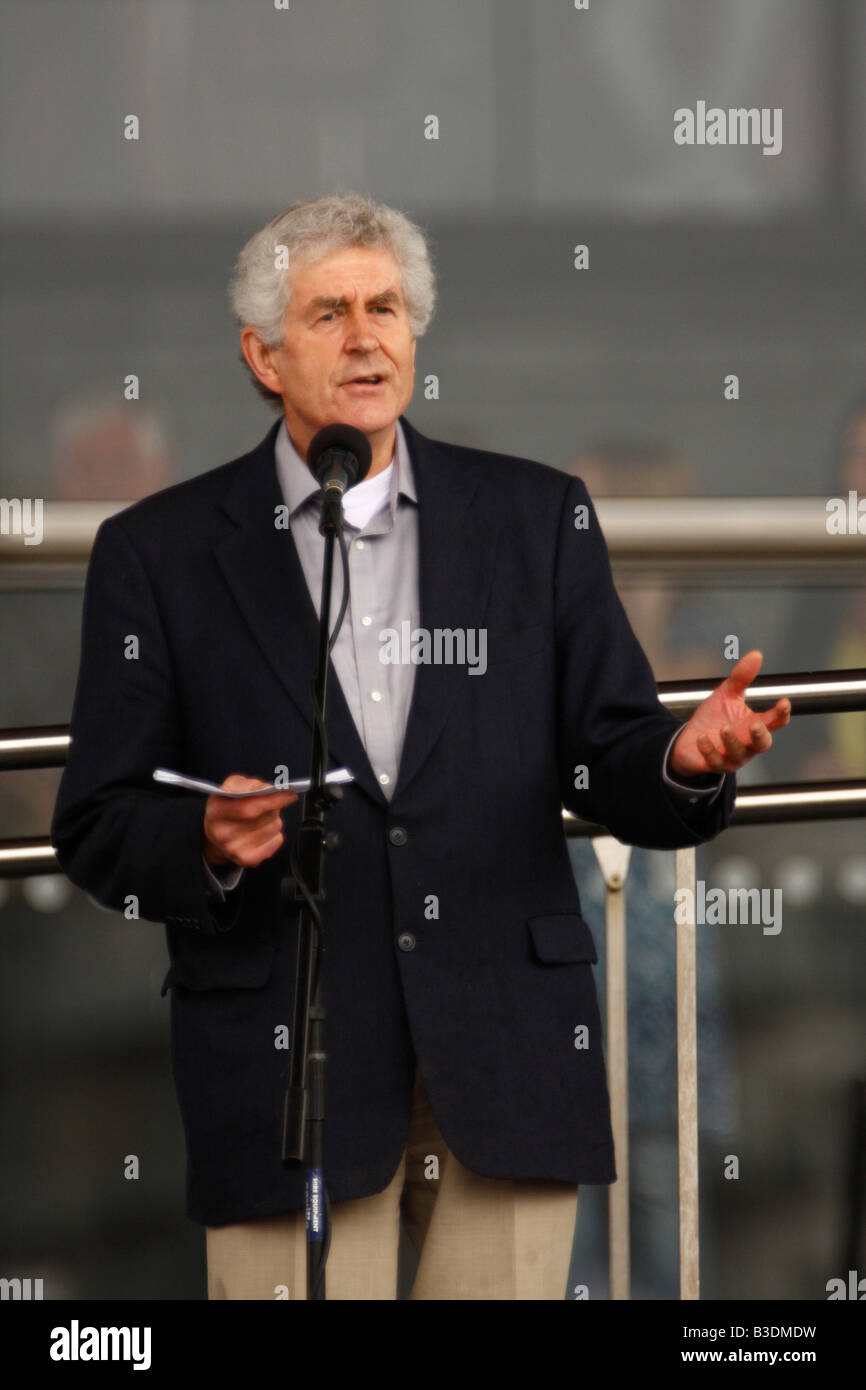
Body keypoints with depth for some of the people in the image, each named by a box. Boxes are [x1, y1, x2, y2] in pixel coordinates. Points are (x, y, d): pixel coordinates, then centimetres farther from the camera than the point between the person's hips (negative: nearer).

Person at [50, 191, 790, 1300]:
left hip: (507, 1061, 2)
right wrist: (207, 845, -17)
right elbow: (97, 831, 5)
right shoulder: (161, 552, 6)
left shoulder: (536, 519, 11)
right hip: (288, 1071, -1)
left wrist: (681, 761, -14)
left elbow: (609, 769, 8)